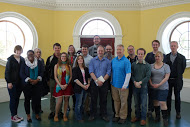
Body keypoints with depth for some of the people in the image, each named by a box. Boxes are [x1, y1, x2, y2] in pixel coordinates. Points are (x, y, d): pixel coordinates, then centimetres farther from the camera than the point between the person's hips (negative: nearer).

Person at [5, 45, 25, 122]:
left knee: (17, 98, 10)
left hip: (20, 82, 5)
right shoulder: (10, 59, -5)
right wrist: (9, 82, -13)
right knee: (13, 98, 1)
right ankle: (13, 116, 11)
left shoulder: (22, 59, 8)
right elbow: (7, 71, -7)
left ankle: (15, 115, 20)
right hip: (12, 82, -4)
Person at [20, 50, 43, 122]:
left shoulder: (39, 62, 7)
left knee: (37, 99, -3)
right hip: (27, 84, -1)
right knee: (27, 99, 5)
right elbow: (22, 74, -3)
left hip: (37, 84, 1)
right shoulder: (24, 63, 2)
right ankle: (28, 115, 17)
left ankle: (37, 114, 14)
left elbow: (41, 72, 4)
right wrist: (30, 80, -13)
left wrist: (37, 80, -11)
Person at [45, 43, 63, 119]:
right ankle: (52, 112, 16)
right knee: (52, 96, 6)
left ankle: (60, 111, 19)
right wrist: (48, 80, 1)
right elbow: (47, 69, 5)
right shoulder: (50, 58, 3)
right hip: (52, 80, 0)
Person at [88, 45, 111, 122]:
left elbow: (108, 73, -3)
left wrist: (102, 81, -14)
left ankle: (104, 115, 21)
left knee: (103, 100, 9)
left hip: (104, 83, 0)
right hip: (94, 82, 0)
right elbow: (91, 72, -7)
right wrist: (97, 80, -17)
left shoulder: (107, 61, 4)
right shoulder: (93, 60, 2)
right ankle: (92, 115, 19)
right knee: (93, 99, 7)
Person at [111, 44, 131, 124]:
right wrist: (111, 81, 8)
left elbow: (128, 74, -13)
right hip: (114, 84, 5)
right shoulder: (113, 60, 7)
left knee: (123, 102, 6)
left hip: (122, 86, -5)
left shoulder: (126, 61, -10)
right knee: (116, 101, 14)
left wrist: (125, 85, -16)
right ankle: (117, 115, 29)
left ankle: (123, 117, 21)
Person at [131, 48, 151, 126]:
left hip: (143, 87, -2)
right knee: (136, 103, 12)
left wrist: (140, 82, -15)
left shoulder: (147, 65, -1)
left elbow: (148, 76, -8)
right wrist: (135, 82, -13)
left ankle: (143, 118, 15)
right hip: (135, 87, 2)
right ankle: (137, 116, 27)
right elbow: (131, 75, 2)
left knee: (144, 104, 2)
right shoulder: (133, 64, 5)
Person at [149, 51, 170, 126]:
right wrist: (151, 83, -8)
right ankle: (157, 116, 27)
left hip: (163, 88, -3)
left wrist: (159, 84, -15)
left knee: (162, 103, -6)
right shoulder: (151, 66, 7)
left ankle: (165, 119, 7)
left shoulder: (166, 66, -2)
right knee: (155, 101, 11)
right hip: (153, 88, 4)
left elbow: (166, 77, -8)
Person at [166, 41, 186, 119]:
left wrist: (178, 77, 2)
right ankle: (168, 111, 22)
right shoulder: (166, 57, 3)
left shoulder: (182, 57, -1)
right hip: (168, 79, 1)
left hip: (177, 80, -1)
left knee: (177, 96, 8)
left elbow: (183, 69, 2)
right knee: (168, 96, 9)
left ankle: (178, 112, 19)